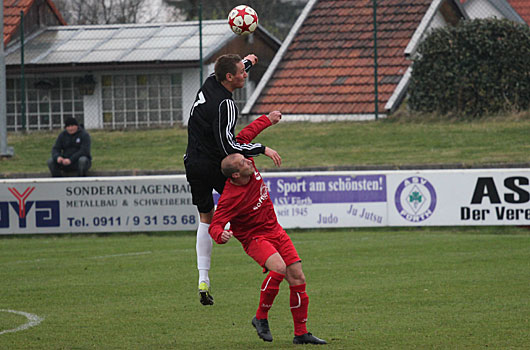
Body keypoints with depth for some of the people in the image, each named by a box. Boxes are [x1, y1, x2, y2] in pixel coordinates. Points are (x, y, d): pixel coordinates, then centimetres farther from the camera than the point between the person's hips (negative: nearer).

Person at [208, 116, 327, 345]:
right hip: (254, 237, -7)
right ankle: (261, 318, -10)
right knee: (278, 268, -32)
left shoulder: (248, 167, -9)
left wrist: (267, 120, 19)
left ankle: (301, 333, 8)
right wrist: (221, 235, -50)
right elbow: (215, 225, -27)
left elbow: (244, 136, 8)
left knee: (298, 278, -1)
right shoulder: (230, 197, -28)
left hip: (275, 230, 7)